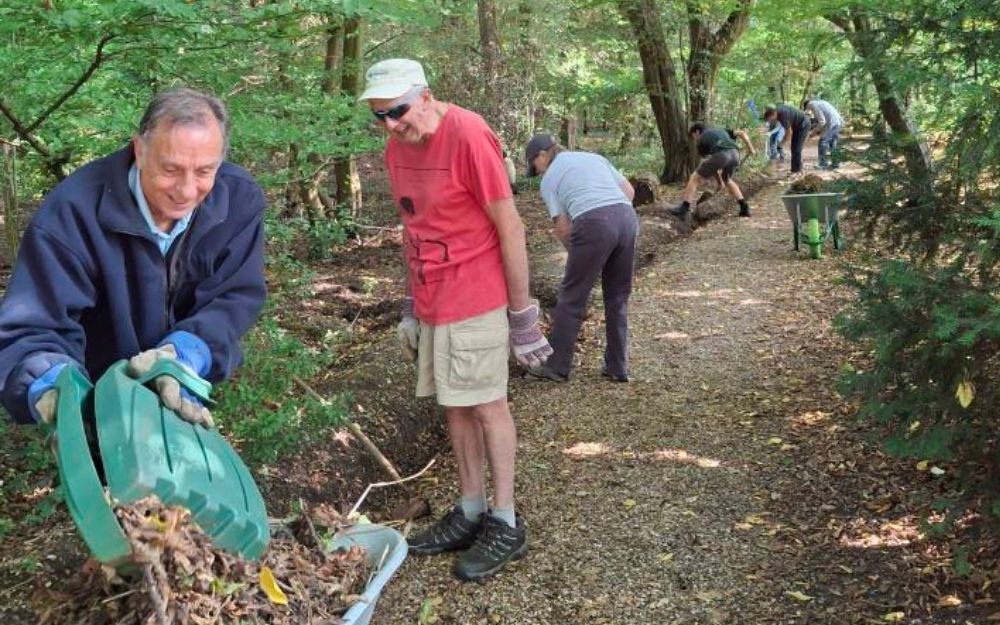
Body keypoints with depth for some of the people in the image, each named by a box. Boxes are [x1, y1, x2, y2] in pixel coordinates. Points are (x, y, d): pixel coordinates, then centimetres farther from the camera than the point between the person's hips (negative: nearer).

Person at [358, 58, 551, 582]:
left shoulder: (467, 136, -17)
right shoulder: (397, 148, 7)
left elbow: (510, 228, -15)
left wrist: (522, 313, -12)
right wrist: (411, 306, 16)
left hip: (474, 298, -7)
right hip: (432, 302, 7)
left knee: (486, 404, 1)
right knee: (455, 405, 12)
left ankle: (506, 524, 13)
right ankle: (470, 513, 23)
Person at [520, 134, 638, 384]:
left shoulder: (549, 179, 12)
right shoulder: (594, 157, 27)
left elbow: (562, 227, 7)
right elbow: (629, 191, 23)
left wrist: (576, 255, 21)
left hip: (594, 224, -5)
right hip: (627, 216, 5)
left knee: (572, 297, 7)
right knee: (618, 297, 16)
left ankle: (556, 366, 13)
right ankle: (618, 367, 20)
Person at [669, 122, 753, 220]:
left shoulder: (701, 140, 26)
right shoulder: (721, 130, 38)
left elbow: (706, 162, 26)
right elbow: (742, 133, 24)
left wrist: (719, 180, 35)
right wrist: (751, 150, 25)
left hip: (720, 155, -5)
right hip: (734, 154, 5)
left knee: (695, 178, 11)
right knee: (727, 180, 33)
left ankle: (684, 210, 7)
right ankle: (744, 208, 26)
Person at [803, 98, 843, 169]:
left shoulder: (815, 106, -7)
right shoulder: (821, 103, 24)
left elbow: (822, 122, -14)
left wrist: (815, 130, -1)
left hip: (831, 124, -10)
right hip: (838, 122, 10)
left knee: (823, 143, -4)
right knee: (833, 144, 16)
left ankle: (823, 164, -5)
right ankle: (835, 164, 18)